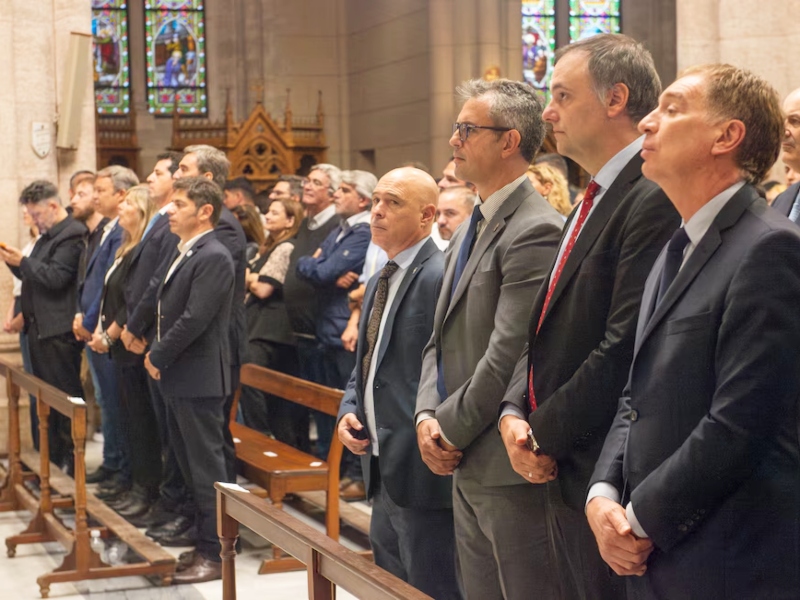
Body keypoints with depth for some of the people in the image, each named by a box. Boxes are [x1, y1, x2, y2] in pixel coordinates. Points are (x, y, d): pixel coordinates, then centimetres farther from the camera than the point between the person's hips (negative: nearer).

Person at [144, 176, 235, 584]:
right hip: (177, 376, 10)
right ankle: (199, 535, 26)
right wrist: (156, 355, 4)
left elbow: (194, 319, -22)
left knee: (206, 466, -3)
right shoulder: (183, 252, 14)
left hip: (198, 378, -10)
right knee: (186, 462, 16)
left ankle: (214, 554, 4)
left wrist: (158, 358, -12)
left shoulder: (213, 258, -17)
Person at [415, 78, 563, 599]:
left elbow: (509, 354, -22)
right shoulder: (468, 232, 15)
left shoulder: (535, 231, -17)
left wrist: (452, 428, -12)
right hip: (467, 468, 10)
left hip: (510, 469, -10)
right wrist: (428, 415, 0)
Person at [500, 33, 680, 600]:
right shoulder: (593, 202, 16)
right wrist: (514, 412, 1)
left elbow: (624, 347, -23)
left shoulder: (654, 201, -17)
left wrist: (544, 433, -13)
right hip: (561, 477, 9)